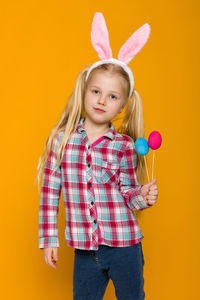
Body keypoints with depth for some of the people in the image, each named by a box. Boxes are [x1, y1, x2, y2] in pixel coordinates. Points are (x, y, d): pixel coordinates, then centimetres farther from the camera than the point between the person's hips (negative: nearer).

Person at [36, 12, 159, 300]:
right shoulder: (62, 139, -3)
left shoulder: (124, 147, -5)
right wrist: (49, 239, 1)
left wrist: (143, 196, -18)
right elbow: (50, 192, 0)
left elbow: (128, 193, 4)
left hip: (124, 245, -1)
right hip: (85, 248, 1)